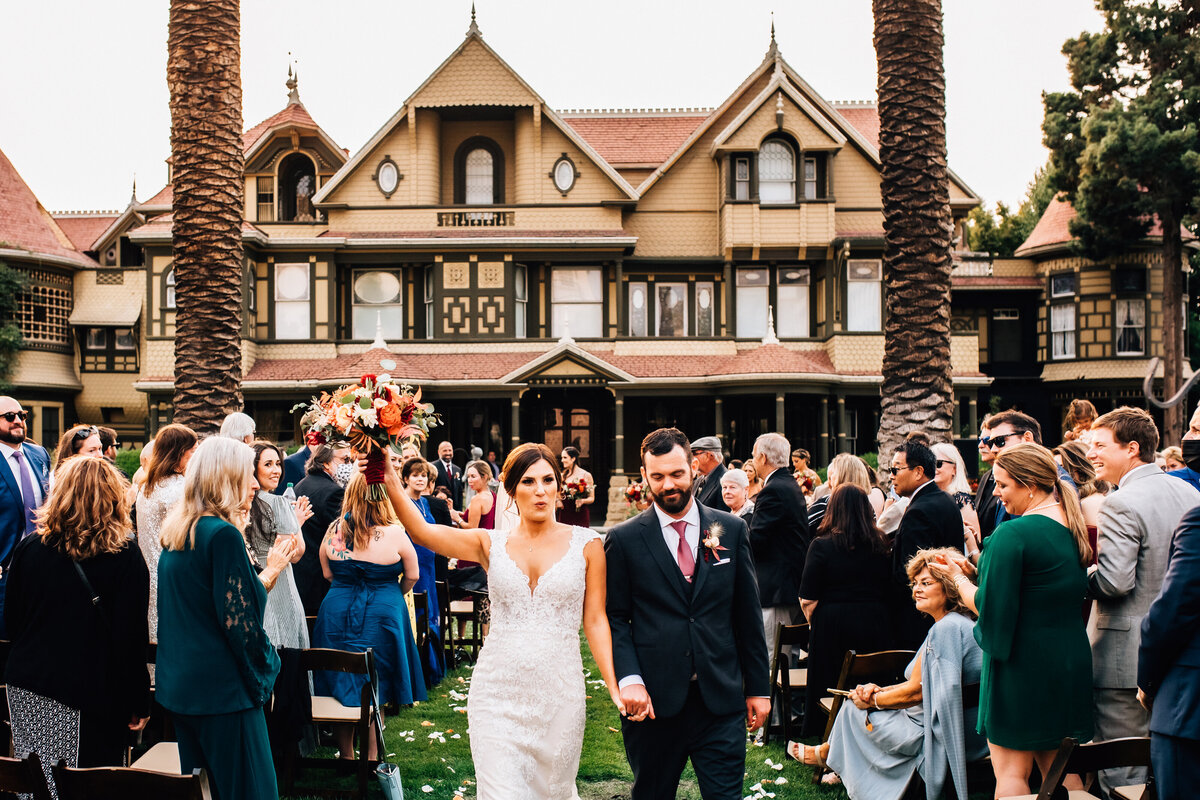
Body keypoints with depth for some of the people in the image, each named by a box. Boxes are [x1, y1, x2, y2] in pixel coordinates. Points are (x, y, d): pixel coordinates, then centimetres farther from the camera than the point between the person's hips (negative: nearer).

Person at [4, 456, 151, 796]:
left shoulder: (30, 547, 1)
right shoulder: (124, 555, -9)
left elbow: (11, 619, 11)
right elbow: (132, 636, -9)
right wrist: (138, 704, -2)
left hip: (26, 691, 3)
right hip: (94, 692, -3)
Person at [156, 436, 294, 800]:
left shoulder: (176, 533, 10)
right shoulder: (223, 534, -17)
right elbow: (239, 620, -19)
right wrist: (264, 671, -5)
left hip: (179, 685, 9)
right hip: (222, 688, -9)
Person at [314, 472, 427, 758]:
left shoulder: (333, 532, -5)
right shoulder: (394, 534, -12)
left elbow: (327, 575, 8)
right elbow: (412, 576, 0)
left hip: (337, 613, 3)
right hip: (382, 615, -2)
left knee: (340, 687, 14)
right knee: (374, 691, 8)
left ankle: (346, 756, 24)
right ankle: (371, 758, 14)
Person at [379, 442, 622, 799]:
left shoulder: (585, 544, 1)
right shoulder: (491, 544, 3)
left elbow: (595, 621, 1)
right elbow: (422, 531, -9)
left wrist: (614, 687, -8)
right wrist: (390, 482, -23)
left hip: (558, 692, 0)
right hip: (498, 691, 0)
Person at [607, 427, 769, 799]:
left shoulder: (732, 529, 6)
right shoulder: (624, 539, 0)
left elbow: (747, 614, 9)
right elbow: (615, 617, 1)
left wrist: (758, 686, 8)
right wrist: (629, 679, -14)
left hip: (722, 700, 1)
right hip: (654, 701, -1)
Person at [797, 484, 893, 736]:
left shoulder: (822, 545, -9)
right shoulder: (881, 545, 1)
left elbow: (807, 600, -9)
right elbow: (889, 591, 6)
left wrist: (814, 622, 8)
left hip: (832, 626, -3)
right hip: (876, 627, 3)